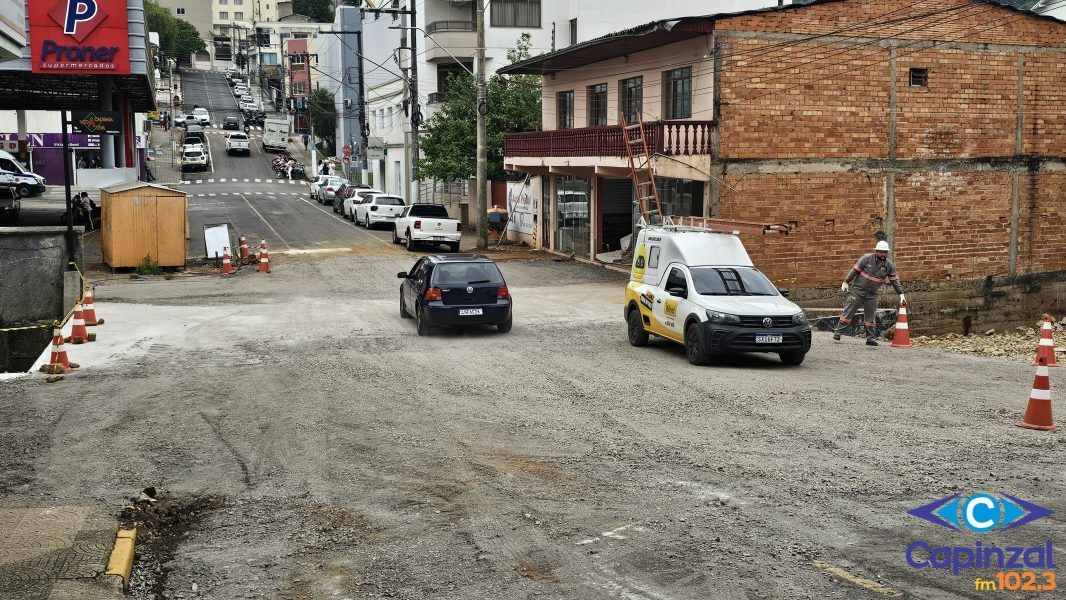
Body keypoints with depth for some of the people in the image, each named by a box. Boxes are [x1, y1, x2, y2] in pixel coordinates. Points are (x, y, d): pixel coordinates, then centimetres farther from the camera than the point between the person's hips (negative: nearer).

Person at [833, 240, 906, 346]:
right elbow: (855, 270, -5)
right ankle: (837, 332, 1)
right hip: (857, 290, -3)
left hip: (872, 295, 3)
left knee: (871, 316, 7)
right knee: (848, 311, -4)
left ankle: (871, 338, 13)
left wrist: (901, 294, 3)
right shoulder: (867, 258, -10)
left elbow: (895, 280, 5)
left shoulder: (889, 265, 0)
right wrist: (846, 282, -4)